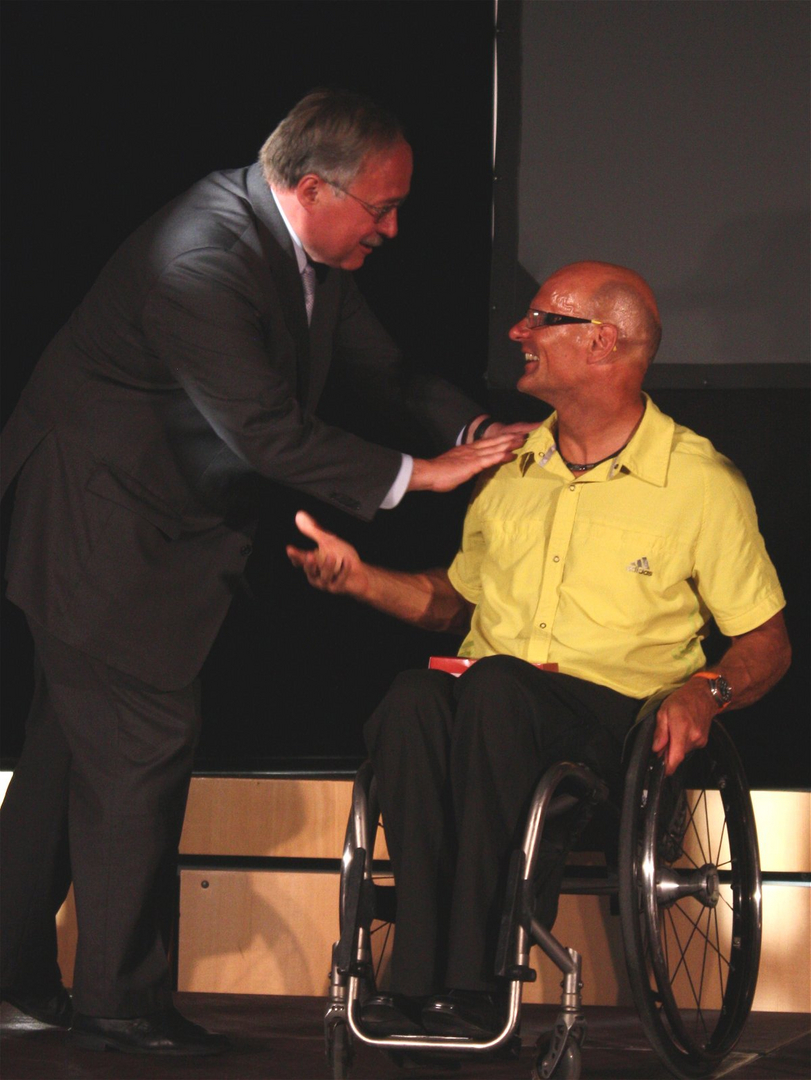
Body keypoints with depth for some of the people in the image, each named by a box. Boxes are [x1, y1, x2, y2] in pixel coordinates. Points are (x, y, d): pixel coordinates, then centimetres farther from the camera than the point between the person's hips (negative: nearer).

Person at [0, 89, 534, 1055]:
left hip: (162, 522, 10)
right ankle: (118, 1000, 5)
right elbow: (266, 431, -30)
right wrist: (416, 475, -25)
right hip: (97, 522, -10)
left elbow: (378, 368, 10)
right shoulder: (200, 258, -30)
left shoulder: (310, 250, 0)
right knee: (142, 745, -6)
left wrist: (473, 430, -5)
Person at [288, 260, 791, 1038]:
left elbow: (766, 642, 6)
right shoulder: (510, 469, 19)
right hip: (488, 708, 4)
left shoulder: (702, 483, 4)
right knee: (410, 701, -33)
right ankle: (419, 977, -38)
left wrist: (706, 691, -15)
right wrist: (361, 579, 12)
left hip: (615, 720, -4)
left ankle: (471, 980, -38)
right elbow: (455, 597, 30)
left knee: (496, 687, -38)